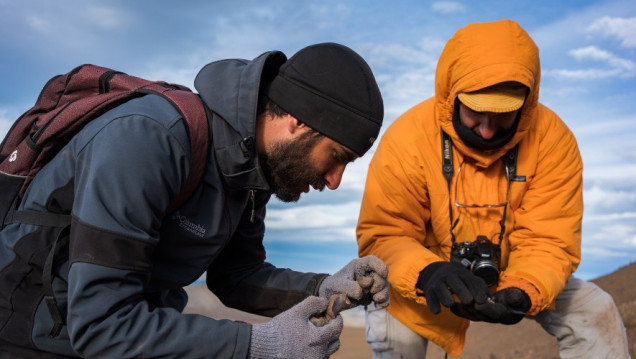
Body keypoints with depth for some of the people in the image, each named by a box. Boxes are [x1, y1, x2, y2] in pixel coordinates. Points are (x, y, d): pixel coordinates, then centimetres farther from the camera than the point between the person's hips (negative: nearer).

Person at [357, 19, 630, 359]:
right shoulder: (406, 139, -27)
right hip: (428, 280, -2)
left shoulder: (553, 139, -19)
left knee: (595, 311, -10)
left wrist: (523, 291, -39)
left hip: (516, 277, 3)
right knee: (392, 330, -29)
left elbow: (548, 241, -19)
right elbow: (382, 235, -25)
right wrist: (427, 273, -45)